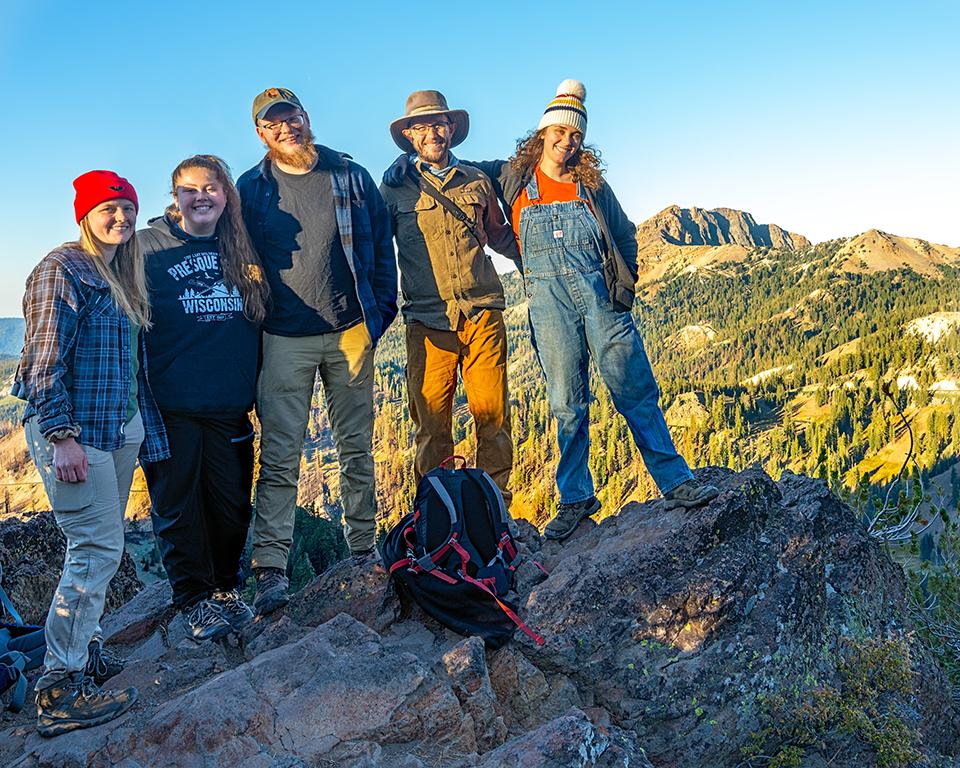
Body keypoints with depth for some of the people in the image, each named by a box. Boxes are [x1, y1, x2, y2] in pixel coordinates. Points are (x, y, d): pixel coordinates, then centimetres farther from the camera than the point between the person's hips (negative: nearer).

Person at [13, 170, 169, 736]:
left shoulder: (123, 276, 18)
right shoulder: (63, 269, -7)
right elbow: (45, 357, -14)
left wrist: (148, 431, 20)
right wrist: (61, 434, -20)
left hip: (122, 428, 8)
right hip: (75, 431, -8)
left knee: (100, 547, 12)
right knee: (98, 548, -10)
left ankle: (86, 653, 25)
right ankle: (60, 691, -2)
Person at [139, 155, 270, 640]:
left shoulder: (242, 253, 11)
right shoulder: (147, 247, -1)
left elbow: (260, 323, 19)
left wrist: (255, 387, 14)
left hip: (229, 406, 3)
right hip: (169, 406, -3)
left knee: (232, 502, 9)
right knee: (177, 505, 5)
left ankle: (226, 588, 29)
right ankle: (195, 599, 20)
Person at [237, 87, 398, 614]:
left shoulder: (350, 176, 7)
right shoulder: (250, 190, 5)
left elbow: (382, 244, 10)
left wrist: (382, 307, 5)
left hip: (350, 332, 2)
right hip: (285, 340, -1)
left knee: (357, 447, 10)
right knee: (279, 456, -5)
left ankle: (363, 549, 22)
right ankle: (271, 568, -1)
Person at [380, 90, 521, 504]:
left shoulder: (477, 181, 16)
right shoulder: (396, 188, 11)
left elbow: (501, 236, 29)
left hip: (482, 314, 2)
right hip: (428, 320, -1)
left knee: (493, 414, -2)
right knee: (431, 421, -2)